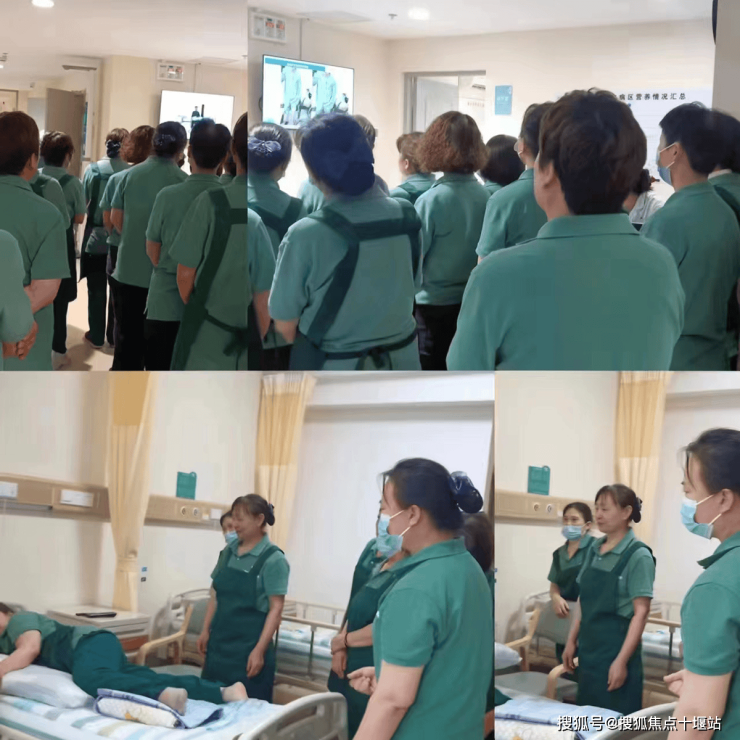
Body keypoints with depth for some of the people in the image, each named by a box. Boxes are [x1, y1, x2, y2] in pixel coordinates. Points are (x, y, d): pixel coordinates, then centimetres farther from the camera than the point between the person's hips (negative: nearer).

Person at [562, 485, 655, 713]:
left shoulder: (638, 555, -12)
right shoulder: (594, 549, 8)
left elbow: (641, 612, -15)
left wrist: (622, 660, -19)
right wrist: (572, 642, 12)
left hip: (616, 649, -7)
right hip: (588, 648, 7)